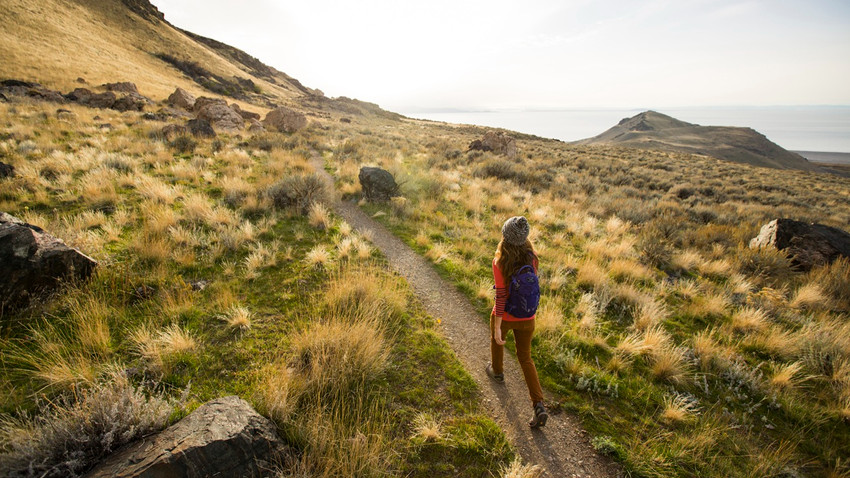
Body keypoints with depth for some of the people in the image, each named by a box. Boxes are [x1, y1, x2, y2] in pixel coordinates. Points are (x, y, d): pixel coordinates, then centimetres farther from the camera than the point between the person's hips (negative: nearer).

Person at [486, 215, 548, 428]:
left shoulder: (500, 262, -26)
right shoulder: (531, 257, -11)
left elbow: (501, 295, -24)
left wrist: (497, 327, -17)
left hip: (504, 315, -3)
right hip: (526, 317, 4)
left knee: (496, 340, 31)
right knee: (525, 357, 18)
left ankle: (497, 371, 58)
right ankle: (539, 406, 8)